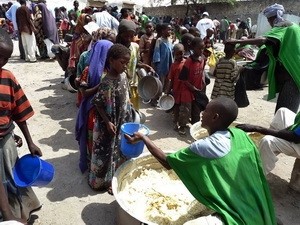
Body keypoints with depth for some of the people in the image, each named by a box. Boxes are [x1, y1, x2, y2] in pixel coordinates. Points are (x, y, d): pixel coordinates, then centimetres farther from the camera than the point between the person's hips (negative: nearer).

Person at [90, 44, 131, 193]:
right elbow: (98, 104, -20)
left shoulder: (123, 75, -3)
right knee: (106, 153, 11)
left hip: (121, 122, 8)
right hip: (107, 125, -7)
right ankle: (104, 181, 32)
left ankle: (116, 176, 41)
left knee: (118, 150, 21)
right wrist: (107, 122, -22)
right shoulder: (107, 83, -26)